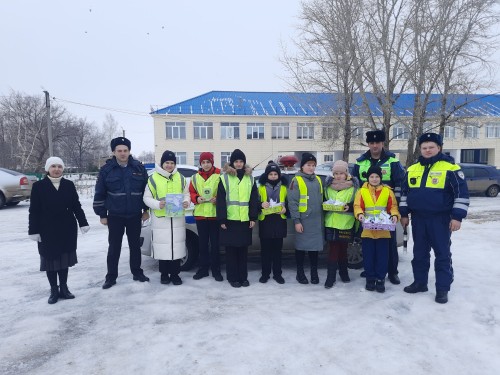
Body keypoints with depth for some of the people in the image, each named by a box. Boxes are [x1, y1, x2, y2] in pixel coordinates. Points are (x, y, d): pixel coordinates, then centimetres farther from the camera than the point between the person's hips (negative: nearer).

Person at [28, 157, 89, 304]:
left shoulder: (69, 185, 1)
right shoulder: (39, 186, -4)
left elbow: (76, 206, 4)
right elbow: (34, 211, -4)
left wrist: (83, 223, -1)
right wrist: (34, 230, -8)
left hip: (67, 229, 2)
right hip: (48, 230, -2)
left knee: (64, 258, 11)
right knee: (51, 259, 7)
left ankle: (64, 288, 24)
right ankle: (54, 291, 19)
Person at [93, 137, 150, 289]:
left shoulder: (139, 168, 0)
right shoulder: (106, 170, -4)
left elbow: (146, 190, 6)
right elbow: (99, 194, -1)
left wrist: (146, 210, 5)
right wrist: (102, 215, -1)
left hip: (135, 215, 1)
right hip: (115, 216, -1)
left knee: (135, 245, 13)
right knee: (114, 247, 7)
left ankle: (137, 273, 26)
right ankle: (111, 277, 18)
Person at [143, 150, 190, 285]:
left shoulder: (180, 178, 8)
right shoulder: (153, 178, -2)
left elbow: (186, 194, 13)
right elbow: (147, 198, -1)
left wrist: (186, 202, -9)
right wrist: (158, 204, -19)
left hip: (178, 217, 3)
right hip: (160, 218, -2)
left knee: (177, 246, 7)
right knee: (163, 246, 3)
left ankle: (175, 273, 20)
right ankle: (164, 274, 20)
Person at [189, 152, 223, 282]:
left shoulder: (219, 176, -4)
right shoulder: (195, 177, 10)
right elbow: (191, 193, 11)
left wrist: (217, 199, -19)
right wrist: (196, 198, -9)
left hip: (215, 214, -3)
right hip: (200, 214, 4)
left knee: (215, 243, 4)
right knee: (202, 243, 11)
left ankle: (216, 270, 17)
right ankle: (203, 268, 23)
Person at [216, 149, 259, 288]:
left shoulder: (250, 178, 10)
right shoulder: (225, 178, 0)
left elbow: (254, 199, 9)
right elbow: (220, 200, -4)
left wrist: (253, 217, 1)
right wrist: (222, 219, -9)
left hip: (245, 220, 3)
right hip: (230, 219, -2)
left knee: (243, 250, 10)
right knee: (231, 250, 4)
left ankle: (243, 277, 21)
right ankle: (233, 278, 15)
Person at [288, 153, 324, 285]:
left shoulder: (318, 180, 11)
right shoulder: (296, 180, -7)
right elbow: (292, 202, -12)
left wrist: (322, 217, 12)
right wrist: (296, 221, -16)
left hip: (316, 221, 5)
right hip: (303, 221, -5)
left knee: (315, 246, 11)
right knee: (301, 247, 6)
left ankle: (314, 273, 23)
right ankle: (300, 273, 19)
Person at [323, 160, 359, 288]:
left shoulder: (353, 186, -1)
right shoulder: (328, 185, 7)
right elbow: (324, 200, 16)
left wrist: (349, 207, -21)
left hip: (346, 223, -1)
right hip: (331, 222, 1)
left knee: (343, 249, 10)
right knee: (333, 249, -1)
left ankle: (343, 272, 30)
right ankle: (331, 277, 3)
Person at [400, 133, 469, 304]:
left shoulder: (450, 168, -7)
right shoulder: (412, 169, 8)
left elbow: (462, 194, -7)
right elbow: (404, 193, 15)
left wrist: (457, 217, -12)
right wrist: (404, 214, 11)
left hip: (440, 219, -4)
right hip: (418, 219, 5)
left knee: (442, 254, 3)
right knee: (419, 253, 13)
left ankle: (442, 289, 14)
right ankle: (420, 282, 25)